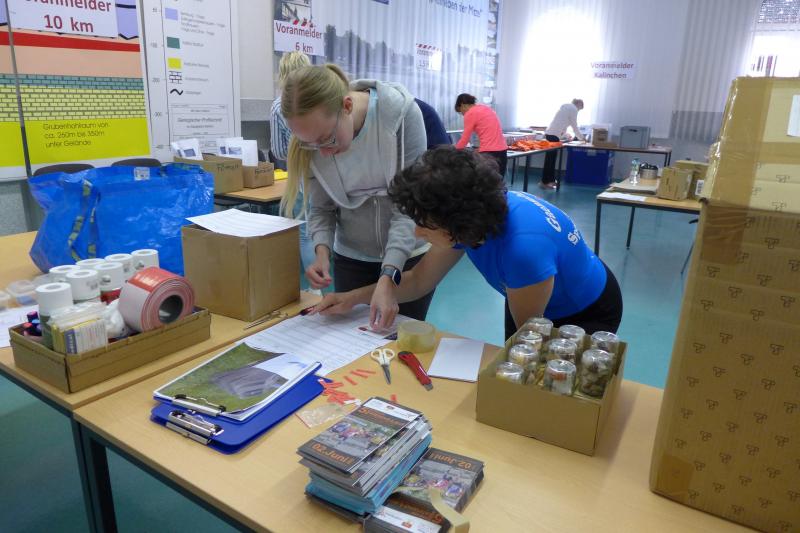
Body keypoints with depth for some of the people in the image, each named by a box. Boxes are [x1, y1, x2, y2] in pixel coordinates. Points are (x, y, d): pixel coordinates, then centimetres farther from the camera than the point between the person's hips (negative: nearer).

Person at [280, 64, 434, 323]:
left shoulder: (401, 112, -23)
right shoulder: (312, 134, -13)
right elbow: (320, 208, -4)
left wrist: (388, 276, -30)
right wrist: (322, 252, -23)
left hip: (409, 254, -2)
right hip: (351, 258, 2)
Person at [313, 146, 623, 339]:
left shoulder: (525, 246, -45)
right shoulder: (465, 220, -23)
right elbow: (420, 279, -9)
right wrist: (352, 298, -17)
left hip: (587, 313, -6)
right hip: (527, 298, 6)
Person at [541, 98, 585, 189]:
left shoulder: (565, 106, 23)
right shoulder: (573, 109, -2)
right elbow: (574, 126, -1)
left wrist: (566, 134, 35)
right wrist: (581, 138, 12)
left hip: (550, 133, 9)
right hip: (554, 135, -9)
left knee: (551, 158, 12)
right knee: (550, 159, -8)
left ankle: (551, 180, 17)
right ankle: (544, 182, -7)